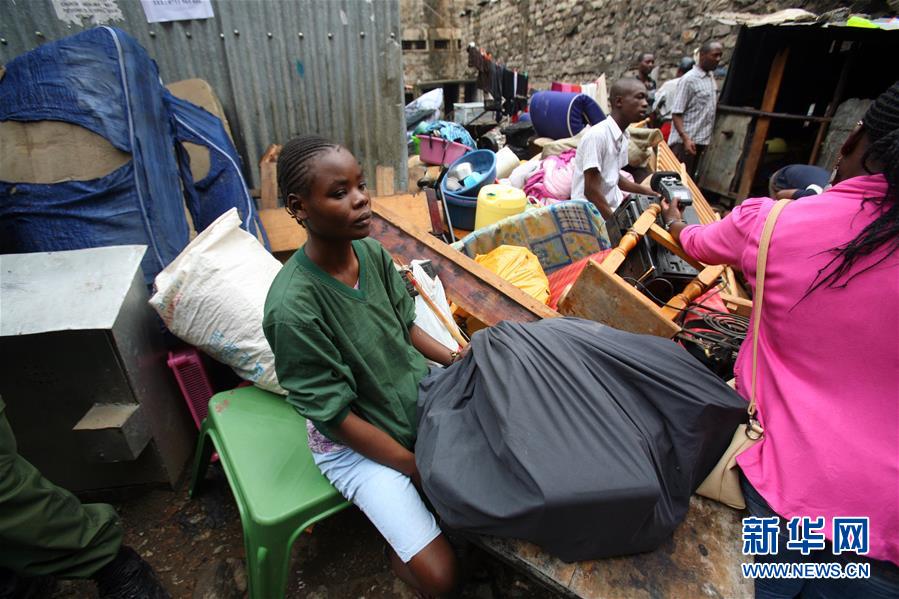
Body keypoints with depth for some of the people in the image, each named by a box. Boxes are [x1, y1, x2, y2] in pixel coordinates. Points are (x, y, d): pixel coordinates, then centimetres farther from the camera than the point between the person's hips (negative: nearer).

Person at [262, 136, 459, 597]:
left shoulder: (372, 252, -11)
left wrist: (454, 359, -9)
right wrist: (418, 469, -16)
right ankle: (398, 551, 24)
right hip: (354, 442, -6)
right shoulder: (292, 307, -29)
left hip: (418, 395, 6)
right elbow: (336, 417, -22)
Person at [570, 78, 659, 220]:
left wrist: (646, 191, 13)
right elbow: (591, 190, -21)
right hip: (594, 214, -8)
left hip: (614, 207, 9)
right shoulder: (597, 135, -18)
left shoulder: (622, 136, 7)